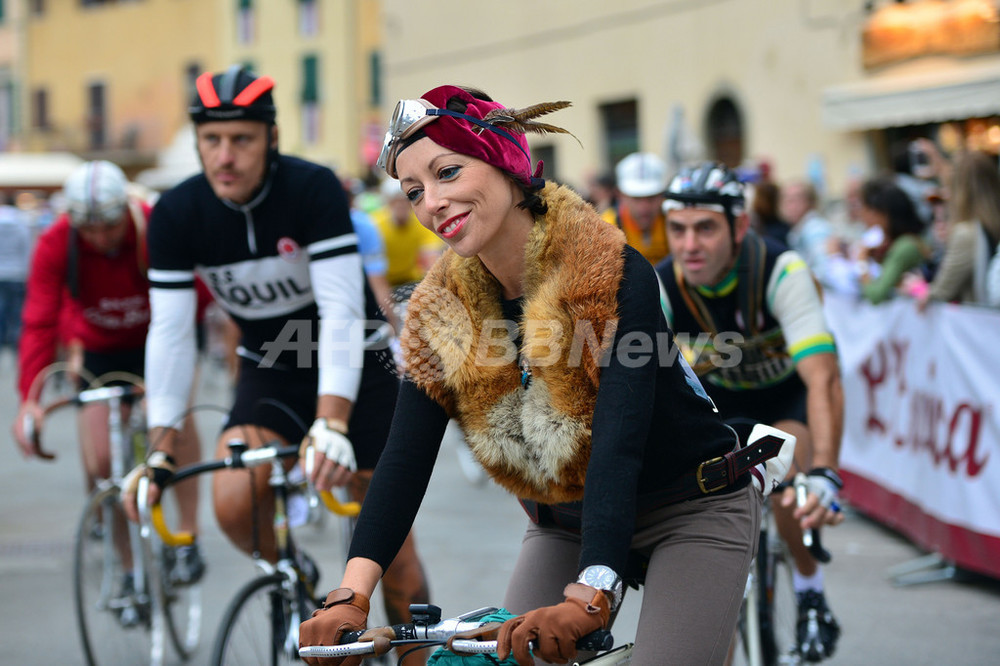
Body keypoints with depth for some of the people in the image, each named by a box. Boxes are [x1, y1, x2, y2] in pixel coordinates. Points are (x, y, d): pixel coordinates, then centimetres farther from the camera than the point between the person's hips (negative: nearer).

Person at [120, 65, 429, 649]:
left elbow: (342, 313, -32)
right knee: (233, 504, -22)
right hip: (271, 371, 3)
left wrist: (330, 426, -42)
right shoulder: (177, 215, -16)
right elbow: (171, 332, -14)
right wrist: (162, 447, -19)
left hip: (356, 367, -2)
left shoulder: (314, 189, -25)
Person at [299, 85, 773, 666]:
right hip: (566, 524, 5)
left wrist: (588, 597, -49)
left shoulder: (613, 275, -25)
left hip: (691, 510, -5)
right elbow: (405, 459, -17)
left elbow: (619, 442, -36)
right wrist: (352, 593, -32)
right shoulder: (441, 310, -8)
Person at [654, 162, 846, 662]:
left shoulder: (781, 271, -35)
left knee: (789, 483, -29)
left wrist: (823, 475, -57)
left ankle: (810, 592, -3)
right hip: (718, 395, 3)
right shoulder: (659, 289, -26)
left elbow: (823, 378, -44)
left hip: (787, 391, -3)